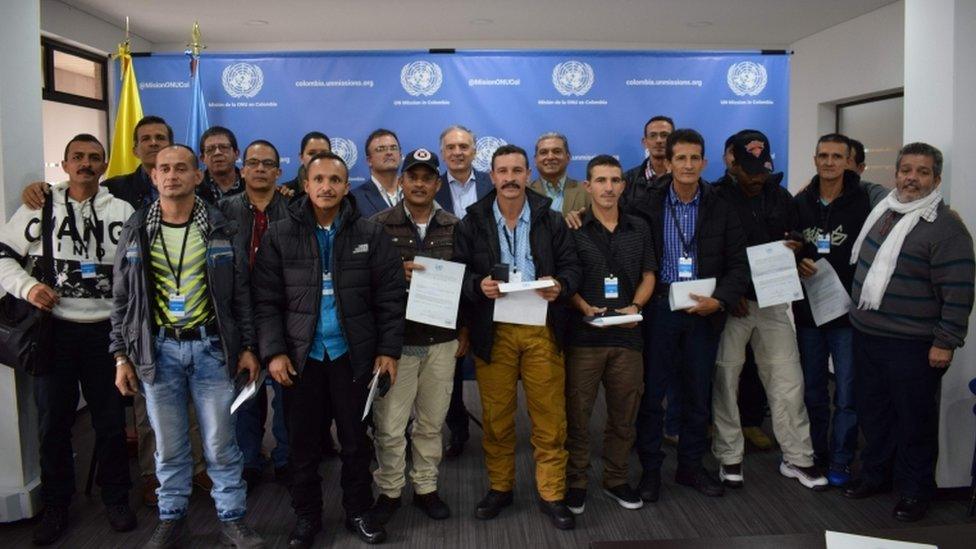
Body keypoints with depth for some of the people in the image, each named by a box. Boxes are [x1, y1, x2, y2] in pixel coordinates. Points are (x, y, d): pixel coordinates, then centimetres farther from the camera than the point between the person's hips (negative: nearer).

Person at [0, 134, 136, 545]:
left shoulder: (122, 210, 5)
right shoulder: (39, 207, 3)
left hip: (106, 330, 0)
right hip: (54, 329, 0)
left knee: (111, 420, 9)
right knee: (53, 421, 10)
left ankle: (116, 499, 26)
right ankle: (55, 506, 27)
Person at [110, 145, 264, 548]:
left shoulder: (219, 228, 0)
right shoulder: (137, 229, 3)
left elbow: (240, 292, 4)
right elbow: (122, 298, 7)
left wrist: (247, 347, 0)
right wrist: (121, 356, 3)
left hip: (211, 348, -1)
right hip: (157, 349, 1)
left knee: (221, 443, 5)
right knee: (169, 445, 11)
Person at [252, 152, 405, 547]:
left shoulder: (371, 235, 0)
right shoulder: (279, 236, 0)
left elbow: (391, 296, 0)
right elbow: (266, 300, -2)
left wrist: (389, 349, -6)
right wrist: (273, 351, -11)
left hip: (353, 354, 0)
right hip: (300, 355, 0)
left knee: (355, 439, 12)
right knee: (303, 442, 11)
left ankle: (359, 511, 29)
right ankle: (306, 516, 28)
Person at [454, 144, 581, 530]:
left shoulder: (551, 220, 6)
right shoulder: (472, 222, 4)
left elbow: (571, 266, 6)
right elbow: (457, 272, 3)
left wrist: (560, 286, -14)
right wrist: (478, 285, -16)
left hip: (542, 330, 0)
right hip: (493, 331, 0)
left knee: (550, 417, 2)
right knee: (496, 417, 8)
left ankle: (552, 494, 16)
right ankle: (499, 487, 26)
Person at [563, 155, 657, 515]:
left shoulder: (639, 228, 11)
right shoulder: (572, 229, 0)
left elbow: (648, 276, 12)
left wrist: (635, 306, -5)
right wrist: (584, 308, -15)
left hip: (627, 334, 3)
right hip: (583, 334, -3)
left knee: (624, 413, 11)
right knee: (577, 412, 3)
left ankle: (616, 480, 27)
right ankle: (575, 482, 17)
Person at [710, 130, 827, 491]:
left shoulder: (780, 197, 7)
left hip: (773, 302, 4)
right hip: (730, 302, -4)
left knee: (788, 381, 5)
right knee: (726, 380, 4)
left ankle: (798, 459, 18)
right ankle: (729, 458, 17)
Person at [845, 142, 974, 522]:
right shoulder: (880, 210, 8)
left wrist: (946, 342, -16)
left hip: (912, 345, -7)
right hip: (866, 335, 7)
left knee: (914, 419, 7)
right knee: (873, 411, 18)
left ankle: (915, 490, 23)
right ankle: (875, 473, 35)